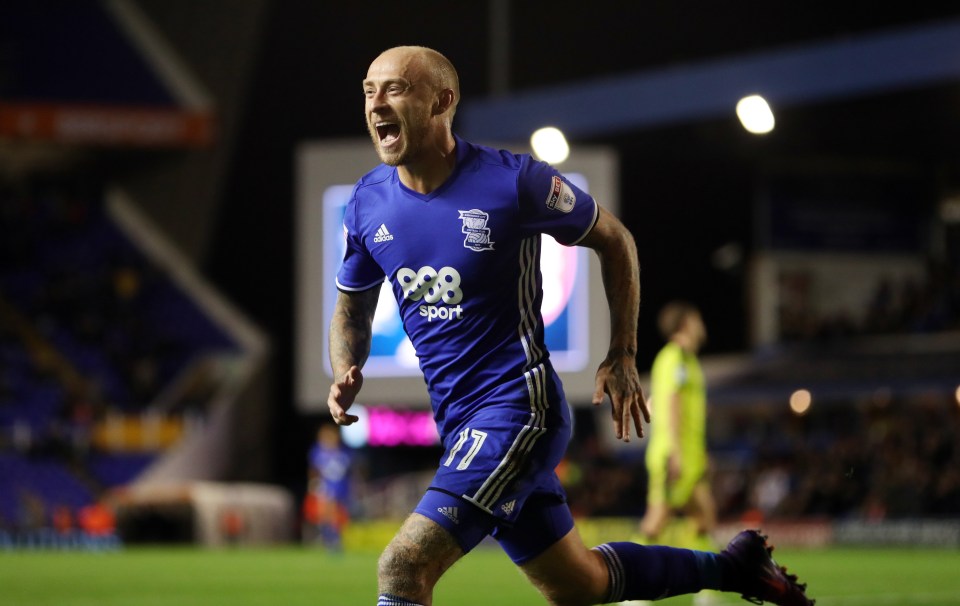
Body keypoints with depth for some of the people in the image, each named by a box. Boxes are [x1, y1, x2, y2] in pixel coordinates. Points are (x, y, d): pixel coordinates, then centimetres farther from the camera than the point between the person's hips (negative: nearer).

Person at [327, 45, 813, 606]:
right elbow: (353, 308, 18)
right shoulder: (367, 203, 2)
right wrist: (346, 373, -3)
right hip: (459, 422, 7)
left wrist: (623, 356, 2)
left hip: (519, 409, -7)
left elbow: (613, 239, 3)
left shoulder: (513, 181, -13)